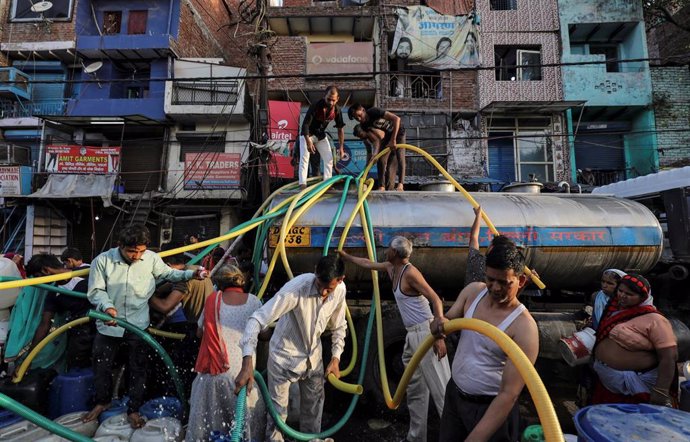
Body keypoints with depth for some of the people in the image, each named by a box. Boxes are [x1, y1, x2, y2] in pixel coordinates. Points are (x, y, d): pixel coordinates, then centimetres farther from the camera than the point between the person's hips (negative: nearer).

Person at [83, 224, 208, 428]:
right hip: (109, 324, 1)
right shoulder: (103, 260, -13)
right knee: (101, 365, 18)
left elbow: (168, 273, 3)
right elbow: (95, 291, -8)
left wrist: (191, 274, -10)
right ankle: (102, 401, 46)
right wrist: (107, 306, -25)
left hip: (138, 325, 0)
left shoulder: (151, 259, -12)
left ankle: (134, 409, 30)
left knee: (138, 369, 10)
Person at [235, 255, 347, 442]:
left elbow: (338, 326, 3)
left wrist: (335, 358, -2)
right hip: (284, 357, -5)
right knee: (278, 411, 6)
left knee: (314, 406, 21)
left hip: (313, 357, 5)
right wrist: (247, 363, -44)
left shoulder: (340, 290, -16)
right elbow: (258, 319, -37)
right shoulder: (297, 287, -34)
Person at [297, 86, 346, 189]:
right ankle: (302, 183, -20)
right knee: (304, 157, -17)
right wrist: (308, 141, -39)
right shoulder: (316, 106, -30)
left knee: (329, 159, 2)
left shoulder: (337, 110, -15)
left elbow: (340, 128, -6)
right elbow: (305, 124, -30)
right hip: (307, 134, -5)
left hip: (321, 134, 5)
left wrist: (341, 146, -9)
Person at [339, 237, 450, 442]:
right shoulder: (391, 268, 10)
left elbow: (436, 300, -21)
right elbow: (368, 264, 28)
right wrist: (346, 257, 37)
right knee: (415, 389, 16)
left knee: (440, 387, -9)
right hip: (412, 334, 9)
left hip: (425, 333, -9)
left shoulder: (410, 272, -17)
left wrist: (439, 335, -26)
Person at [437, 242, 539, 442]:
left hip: (491, 407, -5)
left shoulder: (524, 327, -26)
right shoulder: (473, 291, -9)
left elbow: (509, 394, -27)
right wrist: (440, 324, -22)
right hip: (454, 393, 6)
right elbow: (448, 320, 3)